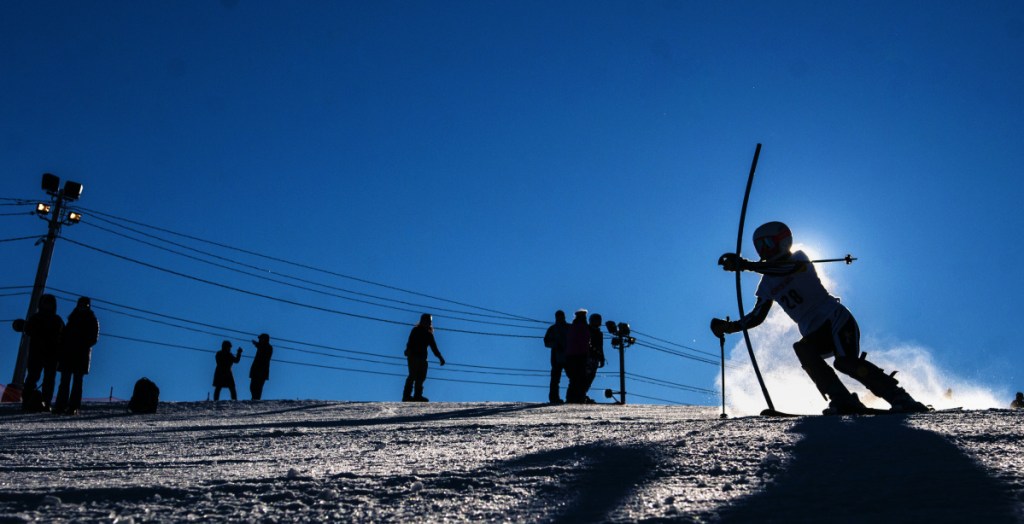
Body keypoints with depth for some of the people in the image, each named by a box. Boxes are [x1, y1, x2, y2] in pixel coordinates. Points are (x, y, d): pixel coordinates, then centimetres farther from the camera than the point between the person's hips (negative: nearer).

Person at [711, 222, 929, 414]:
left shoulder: (798, 258, -3)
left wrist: (745, 265, -33)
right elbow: (757, 316, 16)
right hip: (814, 333, 5)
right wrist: (728, 327, 2)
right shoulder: (767, 284, 13)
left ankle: (901, 399, -19)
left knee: (846, 362, -27)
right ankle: (843, 401, -29)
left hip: (835, 319, -5)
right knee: (803, 350, -27)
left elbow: (788, 268, -27)